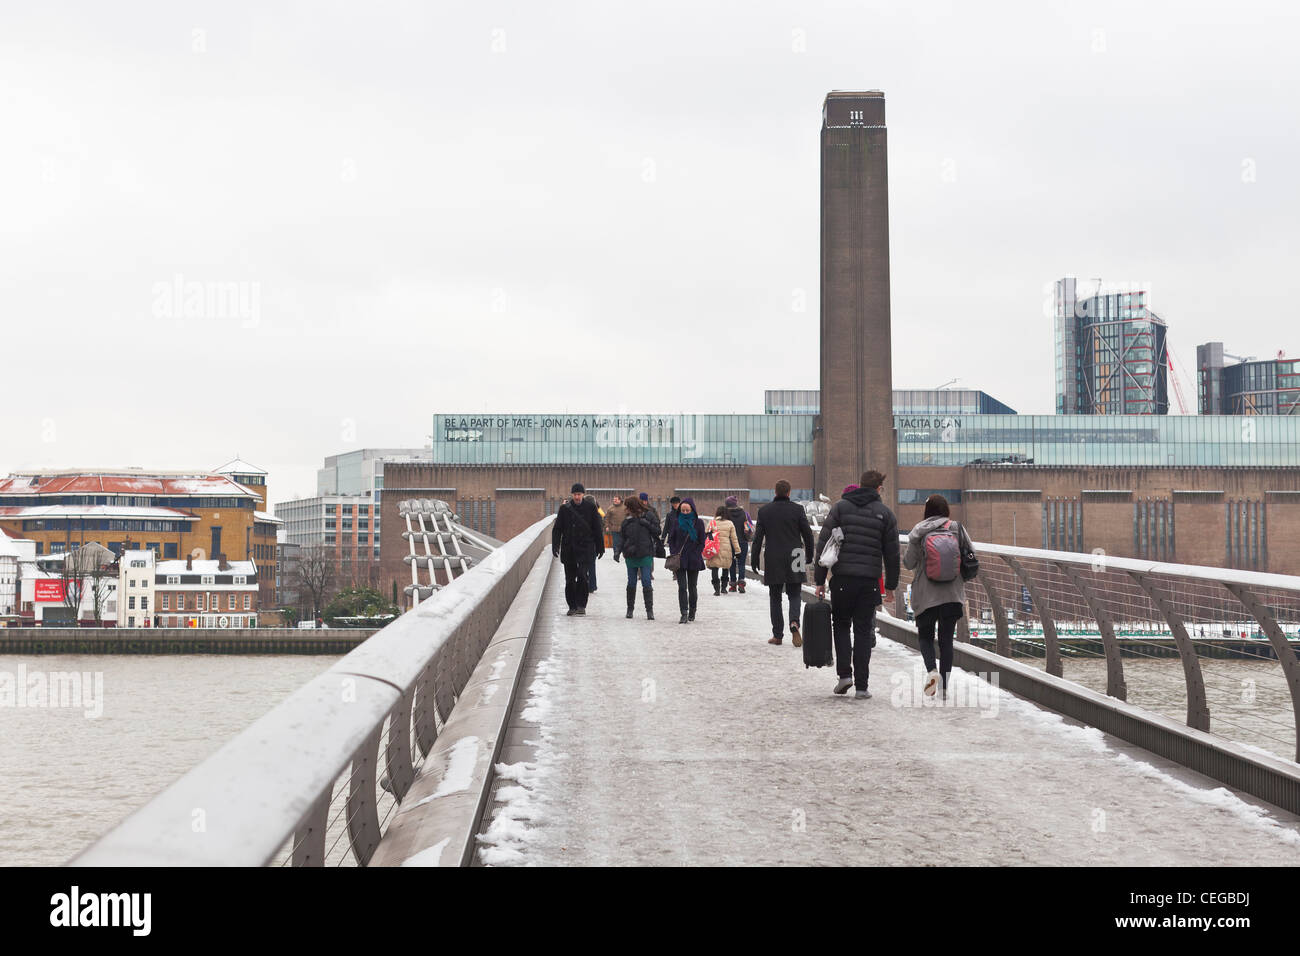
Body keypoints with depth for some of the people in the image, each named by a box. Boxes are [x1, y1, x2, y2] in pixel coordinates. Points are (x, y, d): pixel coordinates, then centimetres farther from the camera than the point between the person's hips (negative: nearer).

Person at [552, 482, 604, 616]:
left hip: (585, 548, -2)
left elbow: (597, 529, 7)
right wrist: (555, 546, -3)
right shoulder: (565, 508, 4)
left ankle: (581, 605, -6)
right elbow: (557, 529, 6)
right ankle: (572, 606, 14)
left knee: (582, 575, -14)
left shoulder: (591, 507, 2)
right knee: (570, 579, 4)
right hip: (568, 548, 2)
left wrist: (600, 547, 6)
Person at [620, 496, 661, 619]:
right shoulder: (627, 521, 4)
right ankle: (630, 608, 23)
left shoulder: (648, 517, -1)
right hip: (631, 556, 3)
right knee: (631, 583, 10)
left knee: (646, 583, -6)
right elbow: (621, 537, 6)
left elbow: (657, 531, -2)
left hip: (646, 555, -3)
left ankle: (650, 610, -4)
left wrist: (647, 524, -15)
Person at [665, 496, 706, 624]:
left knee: (692, 587, 8)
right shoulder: (675, 521, 4)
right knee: (682, 587, -9)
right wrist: (674, 554, -4)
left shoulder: (698, 523, 0)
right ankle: (684, 614, -13)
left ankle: (692, 612, 22)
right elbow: (671, 540, 9)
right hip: (679, 560, 0)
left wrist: (696, 556, -7)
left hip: (693, 561, 0)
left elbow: (701, 543, 3)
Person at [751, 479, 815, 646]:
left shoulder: (764, 511, -1)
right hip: (793, 561, 0)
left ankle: (777, 635, 9)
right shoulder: (797, 509, -4)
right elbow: (807, 534, 0)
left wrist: (754, 560, 6)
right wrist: (809, 555, 14)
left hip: (773, 562, 1)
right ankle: (794, 622, -21)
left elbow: (757, 538, -1)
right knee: (794, 595, 7)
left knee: (775, 598, 10)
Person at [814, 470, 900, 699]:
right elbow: (892, 554, 6)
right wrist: (890, 586, 15)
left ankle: (844, 673, 1)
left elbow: (823, 545, -1)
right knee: (863, 631, 7)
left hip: (842, 578, 0)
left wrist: (820, 580, 3)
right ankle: (861, 686, 4)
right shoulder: (885, 513, 5)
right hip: (869, 581, 0)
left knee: (841, 624, 16)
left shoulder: (840, 507, 4)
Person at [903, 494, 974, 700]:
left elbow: (909, 563, 0)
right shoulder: (956, 528, -2)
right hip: (953, 594, 1)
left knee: (925, 636, 14)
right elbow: (971, 554, -1)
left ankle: (931, 670, -14)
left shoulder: (919, 533, -3)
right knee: (947, 639, 8)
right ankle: (944, 688, 5)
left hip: (926, 595, -1)